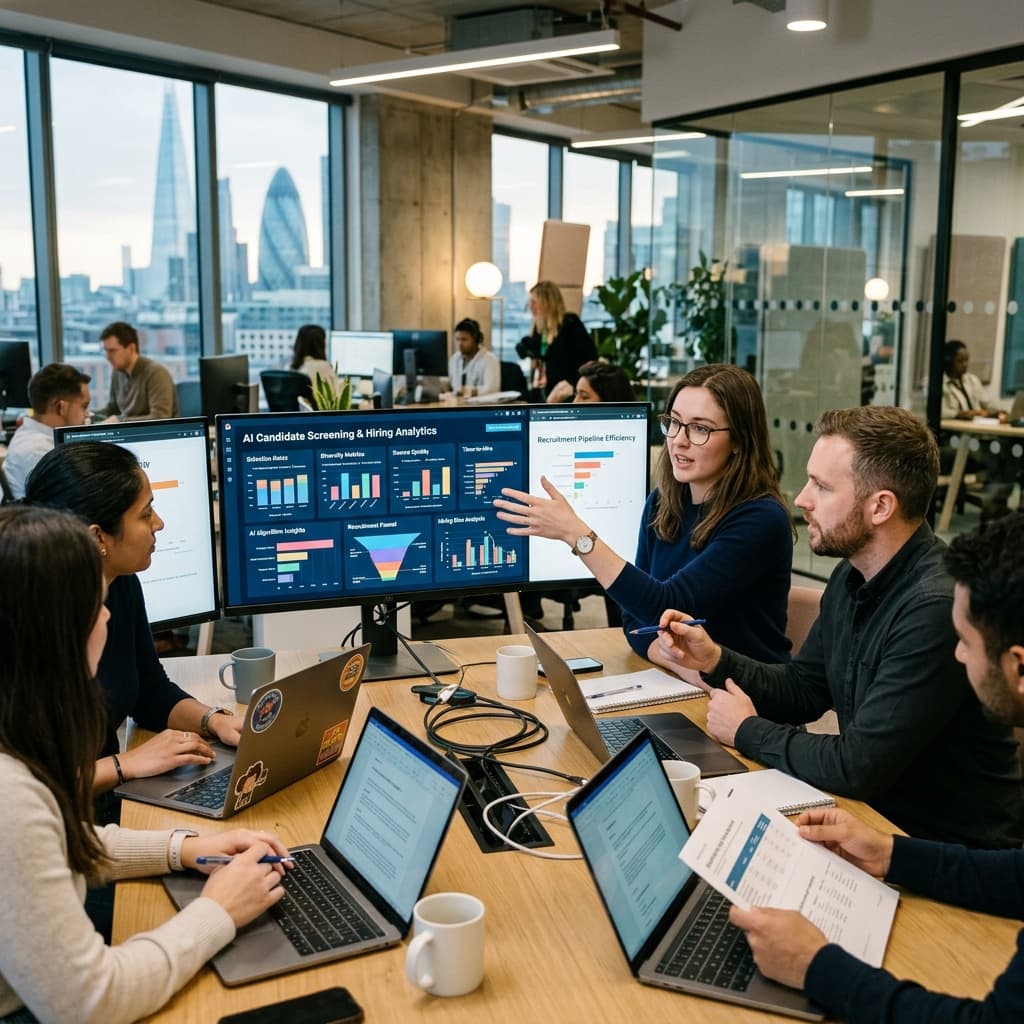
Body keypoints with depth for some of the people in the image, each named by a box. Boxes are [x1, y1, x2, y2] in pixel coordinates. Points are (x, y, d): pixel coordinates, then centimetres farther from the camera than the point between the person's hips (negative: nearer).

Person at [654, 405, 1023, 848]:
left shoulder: (939, 608, -29)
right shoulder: (853, 576, 1)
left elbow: (855, 768, -28)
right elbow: (802, 689, 12)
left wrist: (748, 732, -12)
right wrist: (715, 659, -5)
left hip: (949, 847, -7)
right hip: (874, 808, 7)